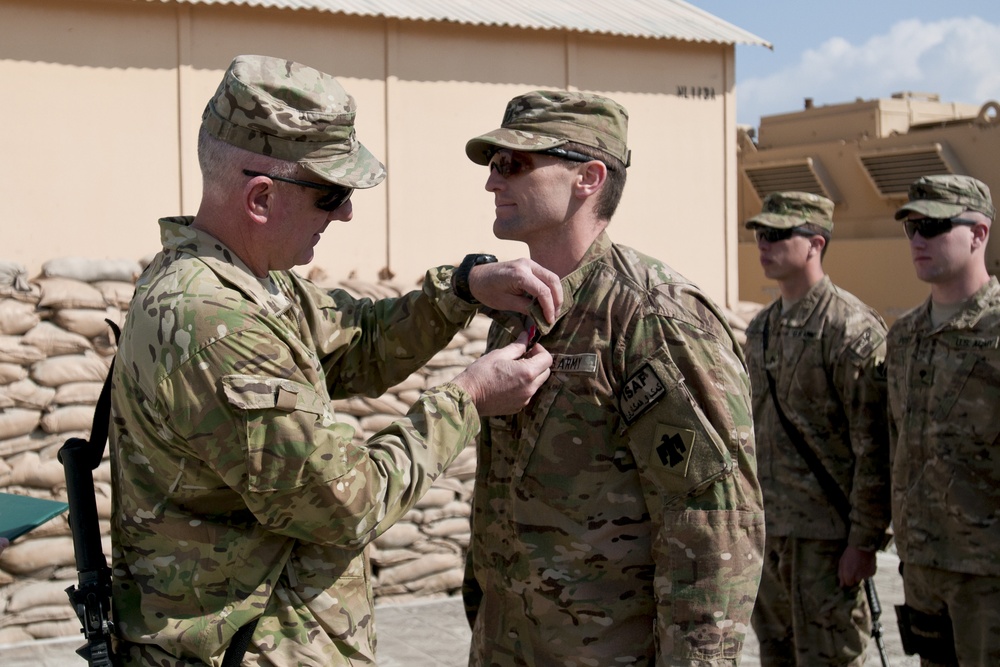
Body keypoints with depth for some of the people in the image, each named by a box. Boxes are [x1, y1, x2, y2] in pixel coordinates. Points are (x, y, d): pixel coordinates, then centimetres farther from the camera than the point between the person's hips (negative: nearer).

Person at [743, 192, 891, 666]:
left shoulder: (853, 329, -14)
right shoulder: (760, 328, 12)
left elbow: (875, 451, -16)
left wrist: (864, 542, -17)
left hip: (826, 534, -8)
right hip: (767, 529, 8)